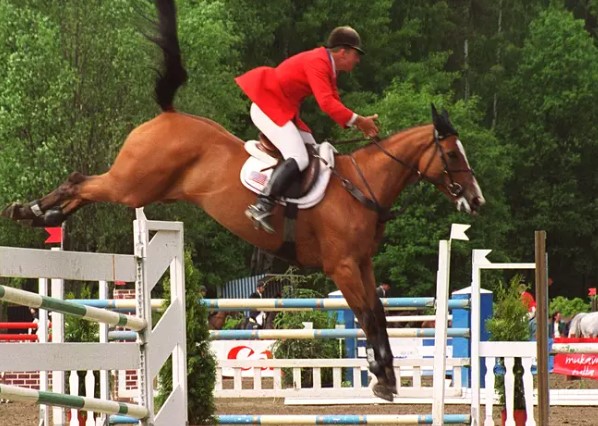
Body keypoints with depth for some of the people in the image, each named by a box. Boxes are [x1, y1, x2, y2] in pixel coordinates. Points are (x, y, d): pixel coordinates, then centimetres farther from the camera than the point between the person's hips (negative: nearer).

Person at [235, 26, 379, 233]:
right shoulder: (317, 63, -20)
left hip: (284, 110, 11)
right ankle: (261, 207, -29)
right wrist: (357, 120, -26)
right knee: (298, 158, -23)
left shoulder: (327, 66, 12)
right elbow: (326, 103, -30)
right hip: (268, 107, -11)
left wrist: (360, 123, -1)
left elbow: (334, 102, 12)